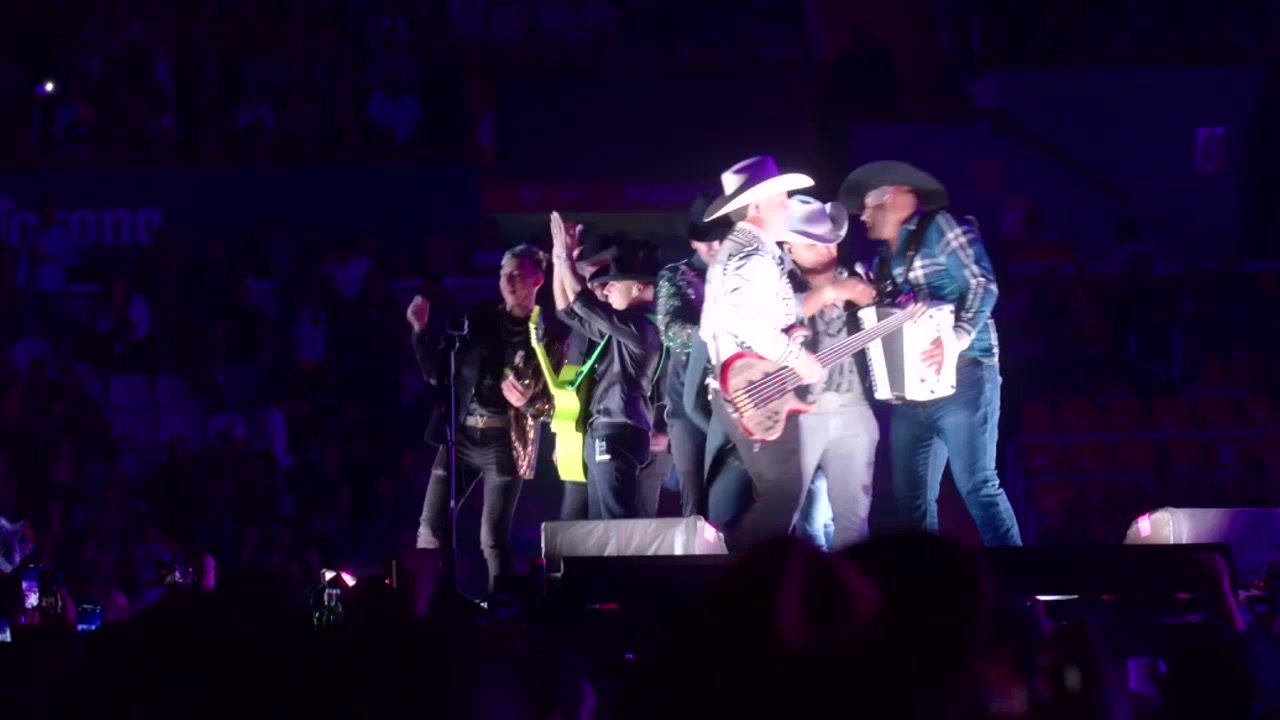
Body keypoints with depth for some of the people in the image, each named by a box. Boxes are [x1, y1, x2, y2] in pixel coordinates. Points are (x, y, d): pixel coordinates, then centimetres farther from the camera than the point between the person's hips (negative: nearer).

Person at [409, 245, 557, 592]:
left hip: (504, 442, -4)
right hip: (459, 435, 4)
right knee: (430, 532, -1)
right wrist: (421, 330, -1)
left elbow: (552, 401, 0)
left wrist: (527, 401, -21)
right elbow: (436, 372, 11)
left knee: (493, 539, -7)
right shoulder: (479, 319, 10)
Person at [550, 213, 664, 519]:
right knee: (601, 523, 9)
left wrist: (566, 258, -6)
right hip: (602, 435, 10)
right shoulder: (619, 328, 20)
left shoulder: (642, 326, -10)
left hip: (618, 434, -10)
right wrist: (559, 261, 18)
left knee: (616, 521, -16)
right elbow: (569, 311, 26)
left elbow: (585, 304, -15)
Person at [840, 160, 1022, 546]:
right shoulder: (885, 259, 22)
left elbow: (982, 284, -11)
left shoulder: (939, 227, 0)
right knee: (912, 497, 5)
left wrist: (958, 338, -23)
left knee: (977, 486, -15)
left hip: (961, 376, -8)